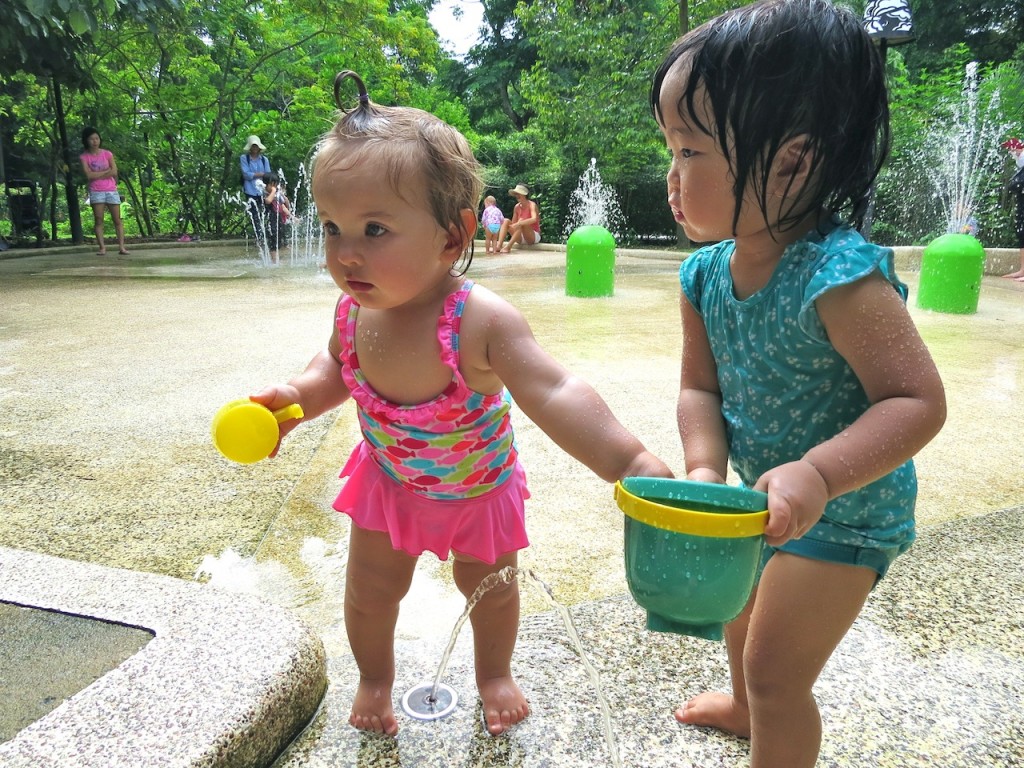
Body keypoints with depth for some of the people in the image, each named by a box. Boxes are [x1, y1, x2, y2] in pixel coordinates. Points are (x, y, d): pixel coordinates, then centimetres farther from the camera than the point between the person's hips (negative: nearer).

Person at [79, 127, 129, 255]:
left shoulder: (107, 154, 6)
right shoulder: (84, 157, 3)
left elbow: (114, 172, -4)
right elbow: (89, 175, -9)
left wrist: (97, 175, -4)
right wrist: (106, 171, -5)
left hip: (111, 190, 1)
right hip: (96, 192, -1)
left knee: (117, 219, -3)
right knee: (98, 220, -5)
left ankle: (121, 246, -5)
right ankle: (102, 247, -6)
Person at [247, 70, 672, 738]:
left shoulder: (481, 322, -39)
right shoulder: (354, 311, -21)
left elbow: (554, 395, -43)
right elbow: (337, 368, 2)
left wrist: (631, 463, -53)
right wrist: (295, 398, -17)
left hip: (480, 485, -3)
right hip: (390, 478, 3)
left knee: (489, 587, 20)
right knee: (370, 590, 15)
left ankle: (495, 673, 53)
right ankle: (375, 677, 48)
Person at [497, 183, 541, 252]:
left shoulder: (532, 205, -13)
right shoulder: (517, 207, 5)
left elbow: (534, 219, -33)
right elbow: (513, 223, 9)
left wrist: (519, 223, -43)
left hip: (534, 236, -6)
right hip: (521, 237, 6)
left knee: (521, 221, -31)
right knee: (506, 221, -10)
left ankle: (508, 247, -38)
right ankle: (499, 246, -29)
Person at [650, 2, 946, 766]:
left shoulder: (839, 276, -33)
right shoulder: (707, 274, -11)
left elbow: (918, 401, -31)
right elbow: (700, 387, -8)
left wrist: (817, 475, -43)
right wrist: (705, 471, -24)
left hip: (845, 511, -8)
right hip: (767, 496, 8)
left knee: (775, 670, 3)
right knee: (741, 596, 30)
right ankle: (746, 704, 62)